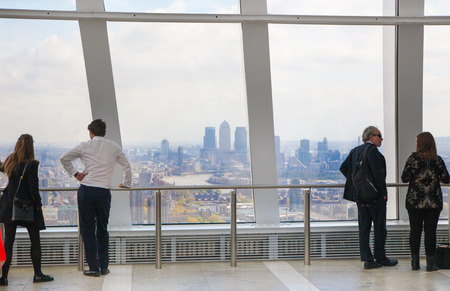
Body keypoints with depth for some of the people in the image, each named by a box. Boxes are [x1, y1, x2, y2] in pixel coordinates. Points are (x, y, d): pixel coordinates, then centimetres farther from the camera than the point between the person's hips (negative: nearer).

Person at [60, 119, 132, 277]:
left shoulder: (84, 146, 5)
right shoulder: (114, 147, 9)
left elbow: (64, 159, 9)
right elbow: (127, 166, 17)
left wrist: (74, 173, 13)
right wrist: (126, 184, 29)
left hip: (86, 191, -1)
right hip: (104, 191, 2)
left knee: (88, 230, 4)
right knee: (102, 229, 13)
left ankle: (94, 268, 3)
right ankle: (104, 266, 15)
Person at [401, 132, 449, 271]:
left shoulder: (413, 159, -6)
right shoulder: (437, 160, -2)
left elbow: (404, 178, -6)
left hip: (414, 201, 0)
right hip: (433, 202, 0)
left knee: (415, 230, 8)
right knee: (430, 231, 4)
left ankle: (415, 262, 10)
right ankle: (430, 263, 5)